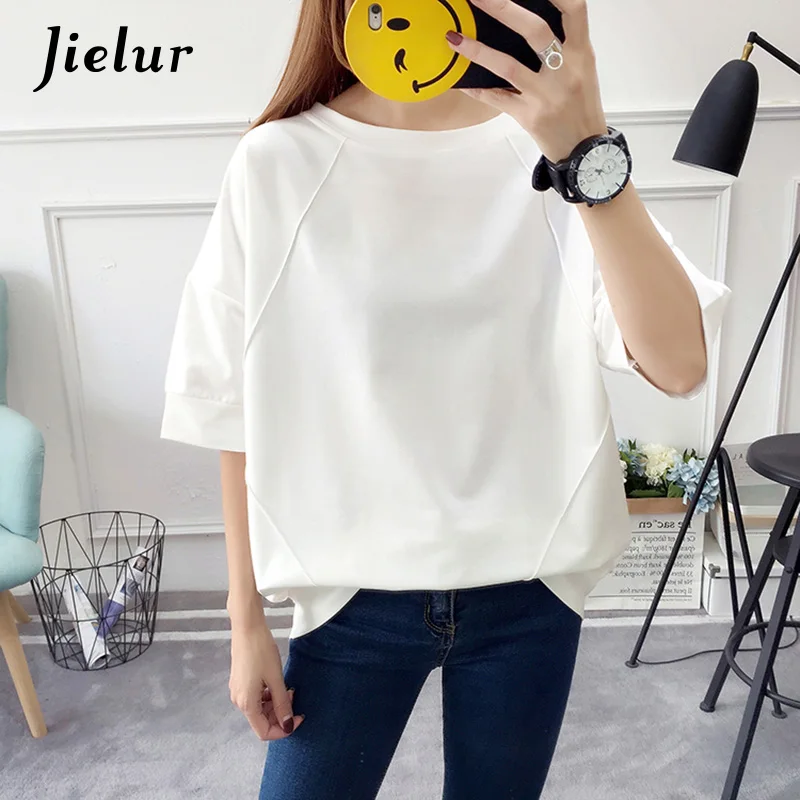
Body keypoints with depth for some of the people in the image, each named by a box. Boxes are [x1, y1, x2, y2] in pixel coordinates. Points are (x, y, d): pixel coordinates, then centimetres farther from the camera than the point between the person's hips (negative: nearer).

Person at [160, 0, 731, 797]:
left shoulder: (544, 143, -6)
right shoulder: (275, 164, -7)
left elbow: (679, 365, -17)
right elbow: (240, 412, -3)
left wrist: (590, 154, -30)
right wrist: (247, 618, 2)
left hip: (530, 591, 2)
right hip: (352, 595, -1)